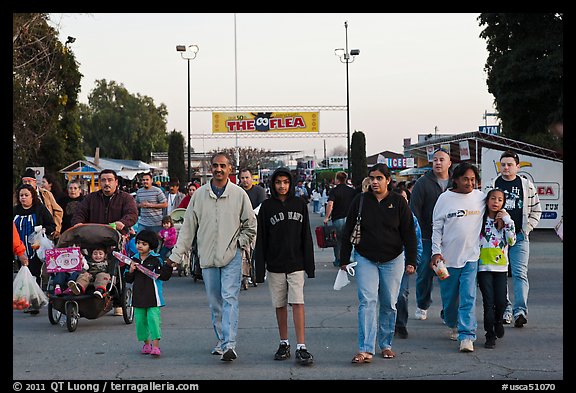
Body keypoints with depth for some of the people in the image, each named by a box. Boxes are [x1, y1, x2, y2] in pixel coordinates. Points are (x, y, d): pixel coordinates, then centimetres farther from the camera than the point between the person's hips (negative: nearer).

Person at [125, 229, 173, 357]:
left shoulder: (156, 260, -4)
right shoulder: (134, 259, 9)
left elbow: (164, 276, -7)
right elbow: (128, 280, 12)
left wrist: (169, 265, -22)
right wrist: (131, 271, -5)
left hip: (153, 296, -5)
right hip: (138, 296, 5)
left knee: (153, 318, -12)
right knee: (140, 319, 9)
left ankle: (156, 346, -11)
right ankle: (146, 343, 25)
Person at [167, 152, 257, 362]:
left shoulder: (239, 194, 2)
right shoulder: (199, 195, 6)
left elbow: (250, 224, 12)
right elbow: (188, 226, 10)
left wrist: (241, 243, -1)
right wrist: (176, 255, 7)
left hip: (231, 256, -3)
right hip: (207, 257, 3)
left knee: (230, 299, -13)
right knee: (215, 303, 9)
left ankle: (229, 344, -19)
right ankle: (221, 341, 22)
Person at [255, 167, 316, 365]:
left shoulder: (299, 204, 3)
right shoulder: (267, 206, 1)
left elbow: (306, 236, 6)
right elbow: (261, 239, 0)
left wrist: (309, 264, 2)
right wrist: (260, 268, -4)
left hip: (296, 263, -1)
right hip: (275, 265, 1)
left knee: (297, 303, -9)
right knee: (280, 305, 8)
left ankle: (301, 347, -11)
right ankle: (284, 343, 20)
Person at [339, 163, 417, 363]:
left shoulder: (398, 202, -1)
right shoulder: (360, 201, 1)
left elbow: (409, 233, 1)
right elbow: (348, 232, 5)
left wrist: (411, 261, -4)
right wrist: (344, 260, 4)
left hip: (393, 260, 0)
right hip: (365, 259, 0)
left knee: (389, 304, 7)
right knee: (367, 302, -11)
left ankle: (386, 345, 21)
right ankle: (365, 350, -15)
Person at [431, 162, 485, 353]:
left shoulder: (480, 197, 3)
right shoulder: (445, 198, -2)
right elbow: (437, 227, 0)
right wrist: (436, 252, -5)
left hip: (471, 256, 0)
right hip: (448, 257, 0)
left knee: (468, 297, -10)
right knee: (449, 297, 11)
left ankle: (466, 336, -11)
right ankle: (453, 326, 35)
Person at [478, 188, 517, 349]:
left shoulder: (505, 220, 6)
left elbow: (512, 240, -6)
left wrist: (507, 221, -11)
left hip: (501, 266, 2)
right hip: (484, 267, -1)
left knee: (501, 301, -3)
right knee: (488, 302, -5)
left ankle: (498, 320, 29)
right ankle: (490, 335, 6)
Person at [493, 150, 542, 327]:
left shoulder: (527, 186, 8)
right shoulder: (492, 185, 6)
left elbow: (536, 210, 15)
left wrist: (526, 228, 3)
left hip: (519, 237, -1)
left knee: (520, 274, -10)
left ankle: (520, 311, -17)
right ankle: (504, 309, 14)